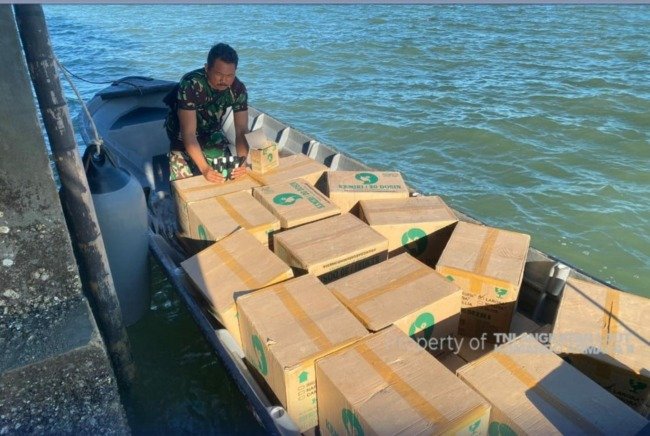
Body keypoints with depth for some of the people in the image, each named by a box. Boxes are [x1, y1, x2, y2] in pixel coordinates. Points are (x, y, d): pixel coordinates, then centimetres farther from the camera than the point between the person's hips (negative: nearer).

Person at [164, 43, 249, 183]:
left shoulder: (238, 89, -21)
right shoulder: (190, 85, -35)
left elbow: (242, 130, -22)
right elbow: (189, 133, -37)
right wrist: (205, 168, -48)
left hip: (212, 133, 4)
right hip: (183, 136, -3)